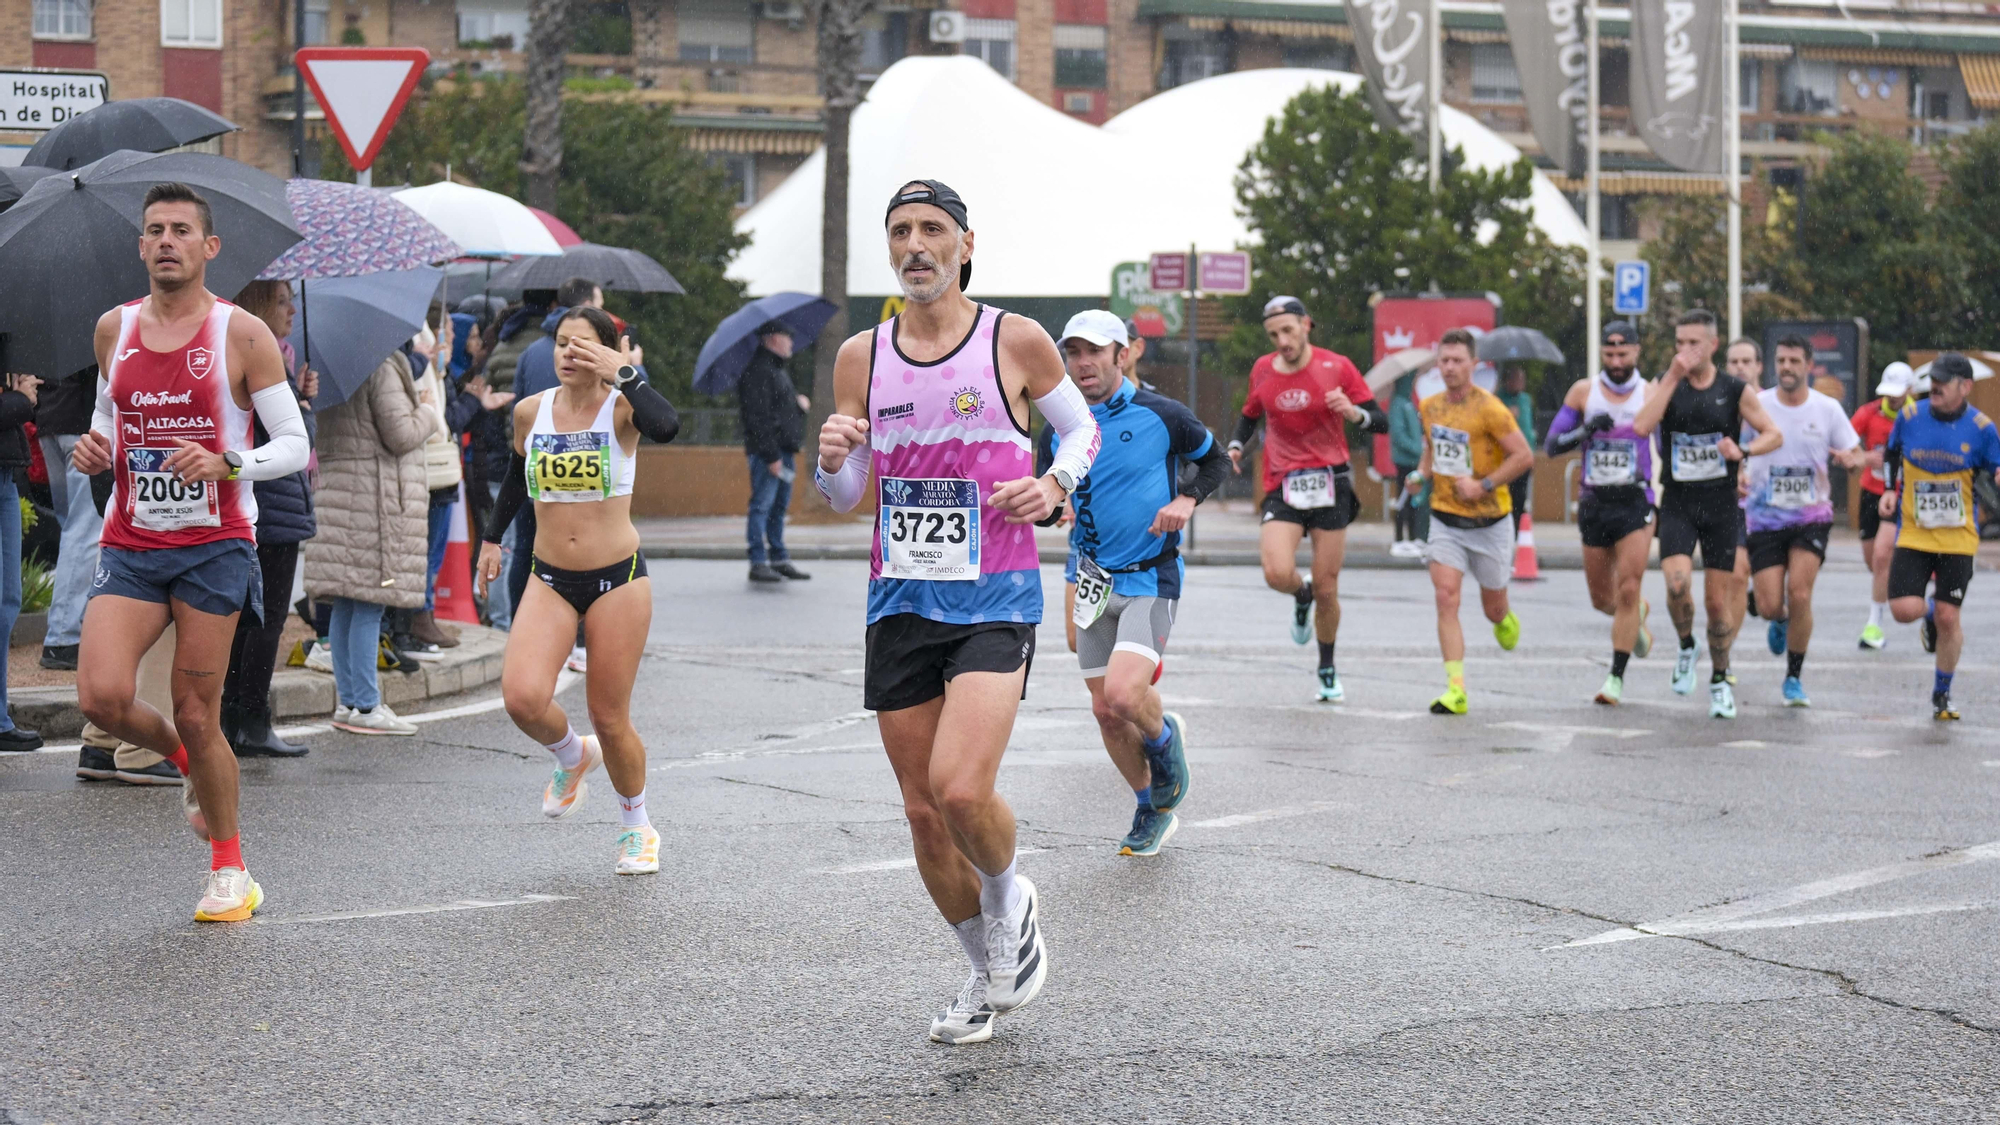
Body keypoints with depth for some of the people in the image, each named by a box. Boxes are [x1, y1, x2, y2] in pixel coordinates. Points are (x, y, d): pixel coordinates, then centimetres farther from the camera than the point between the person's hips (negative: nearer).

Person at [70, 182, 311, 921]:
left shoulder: (242, 335, -4)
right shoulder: (114, 329, 9)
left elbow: (294, 445, -2)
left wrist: (226, 464, -20)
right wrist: (92, 447, 1)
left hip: (215, 546, -3)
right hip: (130, 547, 3)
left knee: (196, 716, 0)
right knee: (101, 698, -15)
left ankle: (230, 872, 18)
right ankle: (187, 763, 19)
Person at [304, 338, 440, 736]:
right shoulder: (384, 369, -11)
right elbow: (401, 435, -14)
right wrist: (429, 417, 5)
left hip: (335, 492, 9)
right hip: (376, 499, -9)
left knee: (344, 606, 10)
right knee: (369, 604, -7)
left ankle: (347, 700, 13)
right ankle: (365, 707, -6)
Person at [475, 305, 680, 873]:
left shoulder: (620, 408, -9)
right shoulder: (530, 412, 2)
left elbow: (666, 426, -34)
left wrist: (624, 373, -27)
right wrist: (493, 537, 27)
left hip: (617, 577, -3)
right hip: (550, 580, 3)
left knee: (610, 719, 3)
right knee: (522, 697, -19)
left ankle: (636, 827, 28)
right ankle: (572, 755, 16)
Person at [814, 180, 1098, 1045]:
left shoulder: (1015, 341, -2)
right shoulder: (862, 356, 6)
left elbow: (1082, 427, 13)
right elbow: (845, 499, 12)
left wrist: (1055, 484, -8)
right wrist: (831, 461, -11)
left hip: (994, 600, -4)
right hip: (900, 603, 4)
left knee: (961, 790, -21)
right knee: (922, 811, 7)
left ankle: (1009, 898, 12)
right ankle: (989, 974, 28)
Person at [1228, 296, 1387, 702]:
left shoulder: (1337, 368, -3)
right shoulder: (1263, 371, 5)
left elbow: (1381, 423, -2)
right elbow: (1250, 414, 24)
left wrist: (1355, 413, -23)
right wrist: (1235, 446, 5)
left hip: (1330, 485, -1)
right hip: (1282, 487, 1)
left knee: (1326, 589, 2)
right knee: (1278, 574, -22)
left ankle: (1327, 670, 25)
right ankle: (1302, 595, 16)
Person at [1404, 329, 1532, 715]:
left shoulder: (1489, 408, -16)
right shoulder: (1430, 407, 3)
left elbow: (1524, 455, -15)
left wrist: (1483, 486, -21)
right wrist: (1420, 474, 2)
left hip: (1489, 523, -3)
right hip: (1445, 520, 3)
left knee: (1493, 607, 11)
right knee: (1446, 599, -14)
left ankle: (1505, 621, 50)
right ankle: (1456, 689, -16)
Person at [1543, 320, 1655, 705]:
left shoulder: (1652, 394, -1)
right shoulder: (1584, 392, 2)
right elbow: (1552, 445, 0)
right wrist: (1586, 431, -17)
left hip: (1635, 503, -2)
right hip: (1594, 503, 2)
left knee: (1628, 591, -12)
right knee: (1602, 599, 11)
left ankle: (1617, 677, -6)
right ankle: (1637, 618, 44)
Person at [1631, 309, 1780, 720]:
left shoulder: (1736, 390, -1)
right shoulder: (1666, 385, 1)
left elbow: (1773, 434, 3)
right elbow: (1642, 427, -16)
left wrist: (1742, 451, -16)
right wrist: (1672, 378, -18)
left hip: (1721, 504, 0)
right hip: (1677, 504, 0)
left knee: (1718, 599, 3)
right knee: (1676, 583, -21)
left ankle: (1720, 680, 22)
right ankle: (1686, 646, 8)